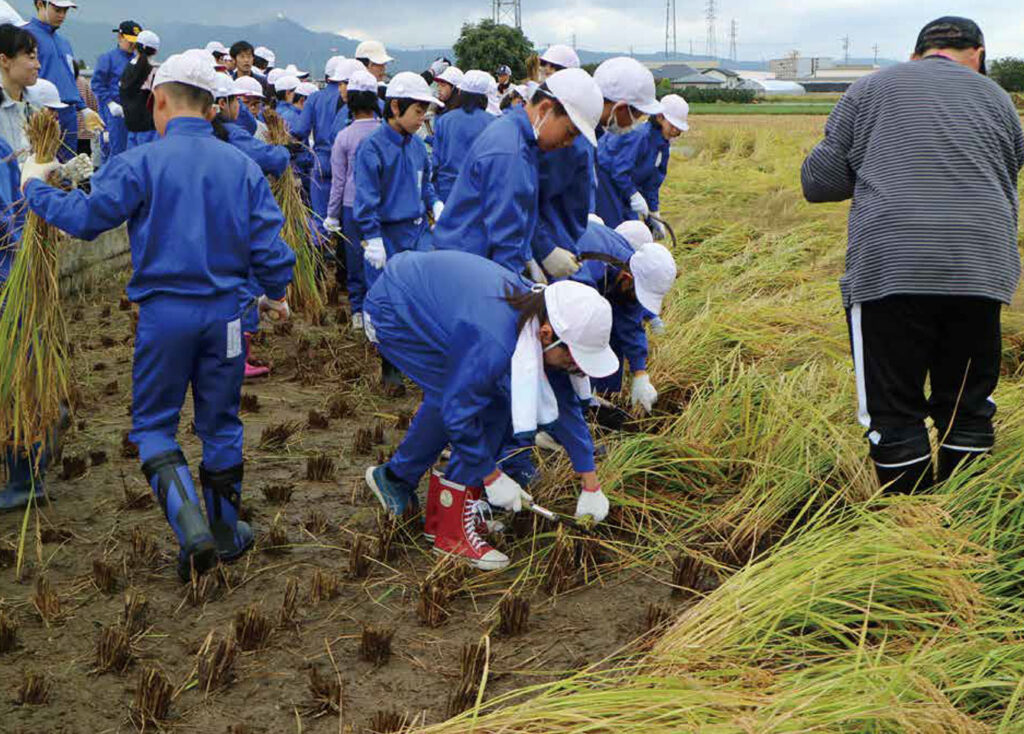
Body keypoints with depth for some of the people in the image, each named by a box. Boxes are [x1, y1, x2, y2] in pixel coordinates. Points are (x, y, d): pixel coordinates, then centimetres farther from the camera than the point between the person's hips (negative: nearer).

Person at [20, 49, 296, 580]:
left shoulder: (140, 163, -9)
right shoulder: (243, 167, 2)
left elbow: (85, 218, -8)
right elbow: (268, 244, 2)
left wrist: (34, 186, 10)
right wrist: (275, 295, 19)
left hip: (163, 312, -3)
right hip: (225, 311, 3)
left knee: (154, 425, 9)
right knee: (220, 425, 16)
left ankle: (193, 530, -9)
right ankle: (226, 533, 26)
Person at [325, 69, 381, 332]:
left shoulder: (344, 137, -6)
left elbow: (338, 180, 0)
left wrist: (332, 214, 9)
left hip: (352, 205, 0)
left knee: (355, 259, 8)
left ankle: (358, 311, 13)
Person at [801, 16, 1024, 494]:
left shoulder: (870, 89, 11)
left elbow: (818, 182, 8)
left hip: (889, 270, -2)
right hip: (982, 271, 3)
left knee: (894, 412, 4)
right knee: (967, 408, 13)